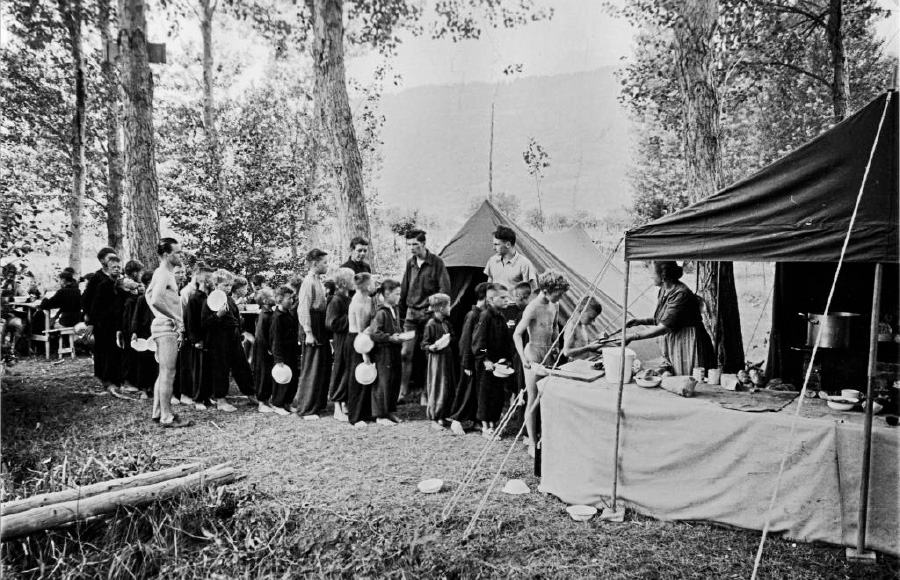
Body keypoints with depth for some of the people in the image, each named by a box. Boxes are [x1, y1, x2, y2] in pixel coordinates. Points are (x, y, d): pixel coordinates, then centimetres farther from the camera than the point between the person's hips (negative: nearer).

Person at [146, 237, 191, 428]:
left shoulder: (163, 273, 15)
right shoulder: (164, 274, -15)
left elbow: (150, 295, 26)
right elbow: (155, 300, -29)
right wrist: (175, 318, -19)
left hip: (165, 327, 10)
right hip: (167, 328, -10)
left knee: (163, 374, 16)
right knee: (168, 374, -6)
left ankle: (158, 412, 24)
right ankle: (167, 417, -1)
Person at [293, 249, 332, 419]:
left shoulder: (318, 281, 13)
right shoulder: (309, 282, -14)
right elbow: (303, 309, -18)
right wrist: (308, 333, -22)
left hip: (321, 329, 9)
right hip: (313, 330, -9)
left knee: (324, 366, 15)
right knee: (311, 369, -4)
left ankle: (318, 404, 27)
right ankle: (306, 409, 4)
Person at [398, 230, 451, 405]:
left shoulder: (436, 262, -4)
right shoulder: (410, 263, 10)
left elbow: (445, 288, -6)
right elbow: (404, 289, 15)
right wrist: (402, 311, 10)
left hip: (429, 313, -3)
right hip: (412, 313, 4)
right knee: (405, 353, -5)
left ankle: (426, 393, 14)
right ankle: (403, 392, 2)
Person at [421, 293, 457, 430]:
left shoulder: (446, 322, 9)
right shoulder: (431, 324, -13)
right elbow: (424, 345, -12)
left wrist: (450, 339, 2)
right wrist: (432, 347, -28)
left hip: (448, 358, 8)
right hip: (437, 359, -8)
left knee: (450, 389, 10)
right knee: (438, 389, -2)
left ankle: (443, 416, 22)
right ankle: (434, 419, 10)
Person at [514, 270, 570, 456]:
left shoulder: (555, 305, 5)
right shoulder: (533, 308, -19)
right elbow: (517, 334, -20)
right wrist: (524, 359, -27)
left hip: (548, 354, 7)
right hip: (534, 353, -7)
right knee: (533, 400, -1)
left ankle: (533, 435, 22)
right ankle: (532, 443, 8)